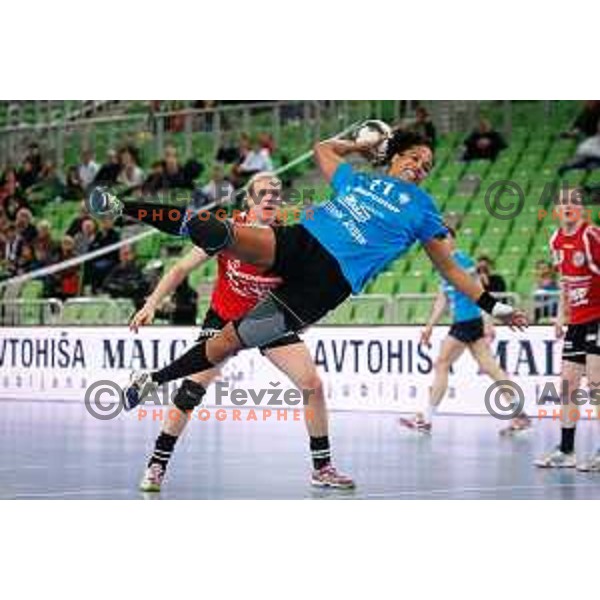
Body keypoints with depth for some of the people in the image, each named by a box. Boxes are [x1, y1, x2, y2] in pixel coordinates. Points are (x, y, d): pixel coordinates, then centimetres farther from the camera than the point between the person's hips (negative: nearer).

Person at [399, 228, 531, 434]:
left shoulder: (462, 261, -11)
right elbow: (442, 299, 25)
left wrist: (486, 322, -22)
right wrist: (430, 326, 24)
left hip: (468, 322, -9)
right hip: (461, 323, 9)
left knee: (441, 365, -3)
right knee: (490, 368, 6)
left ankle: (426, 419, 3)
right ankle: (520, 415, 5)